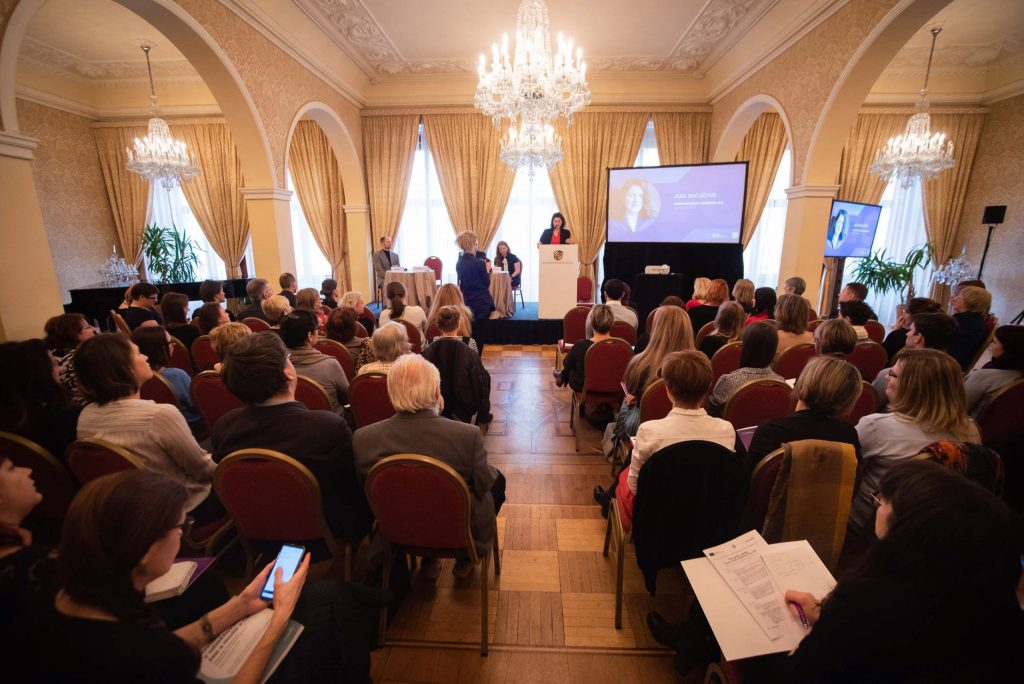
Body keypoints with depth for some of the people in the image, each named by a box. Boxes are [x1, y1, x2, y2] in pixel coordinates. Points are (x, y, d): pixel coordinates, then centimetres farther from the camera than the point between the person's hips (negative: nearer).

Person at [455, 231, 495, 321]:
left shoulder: (458, 264, 4)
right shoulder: (479, 263, -15)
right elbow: (486, 283, -6)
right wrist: (487, 270, 9)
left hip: (467, 302, 5)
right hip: (482, 302, -5)